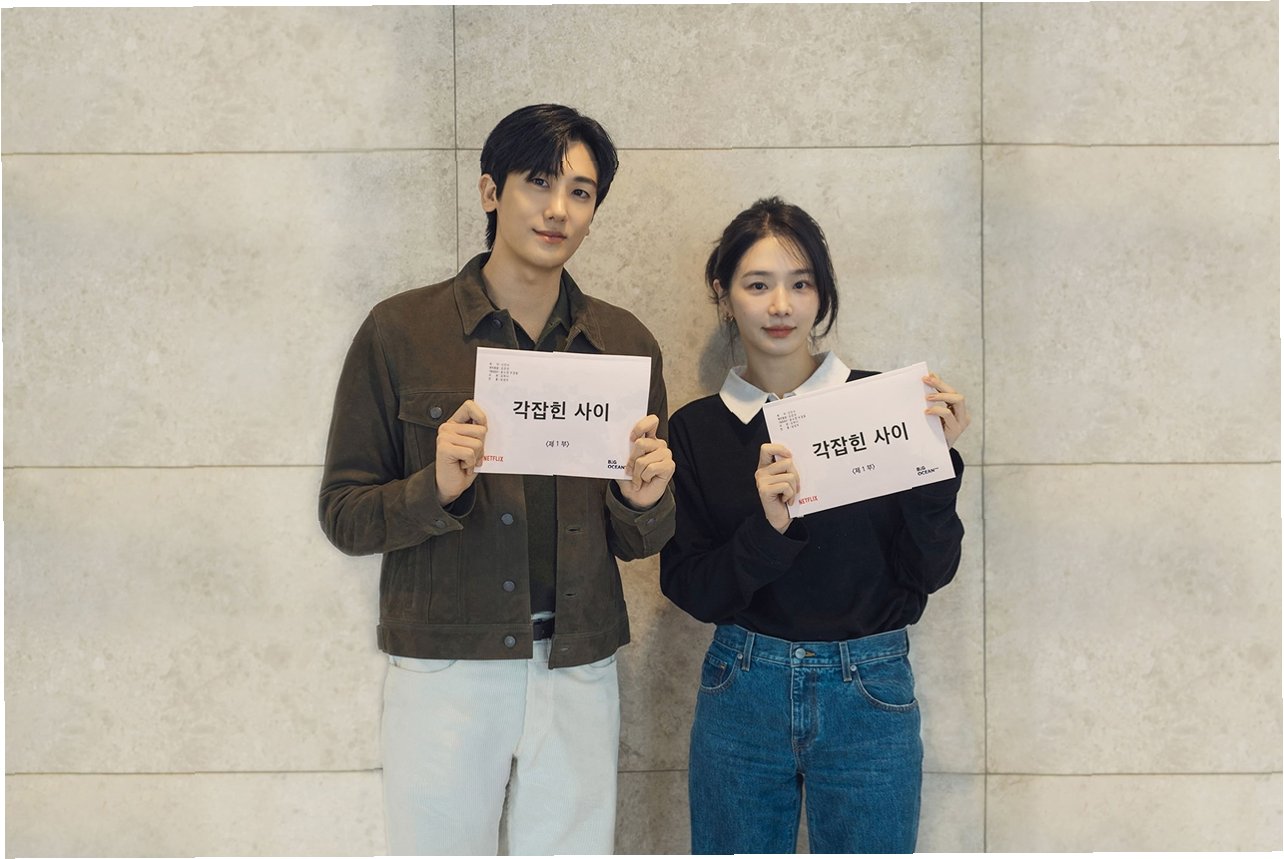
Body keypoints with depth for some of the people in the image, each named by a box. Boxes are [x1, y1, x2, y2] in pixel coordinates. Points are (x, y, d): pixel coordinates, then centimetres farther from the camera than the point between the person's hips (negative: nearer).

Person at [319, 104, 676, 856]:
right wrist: (436, 488, -21)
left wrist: (644, 502, -13)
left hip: (579, 675, 3)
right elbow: (344, 516, -3)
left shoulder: (626, 343, 5)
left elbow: (639, 544, 9)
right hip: (443, 672, -2)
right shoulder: (401, 331, -3)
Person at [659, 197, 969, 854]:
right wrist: (766, 527, -20)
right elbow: (690, 590, -4)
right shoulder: (695, 430, 0)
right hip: (742, 692, 1)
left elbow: (933, 571, -4)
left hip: (869, 698, -1)